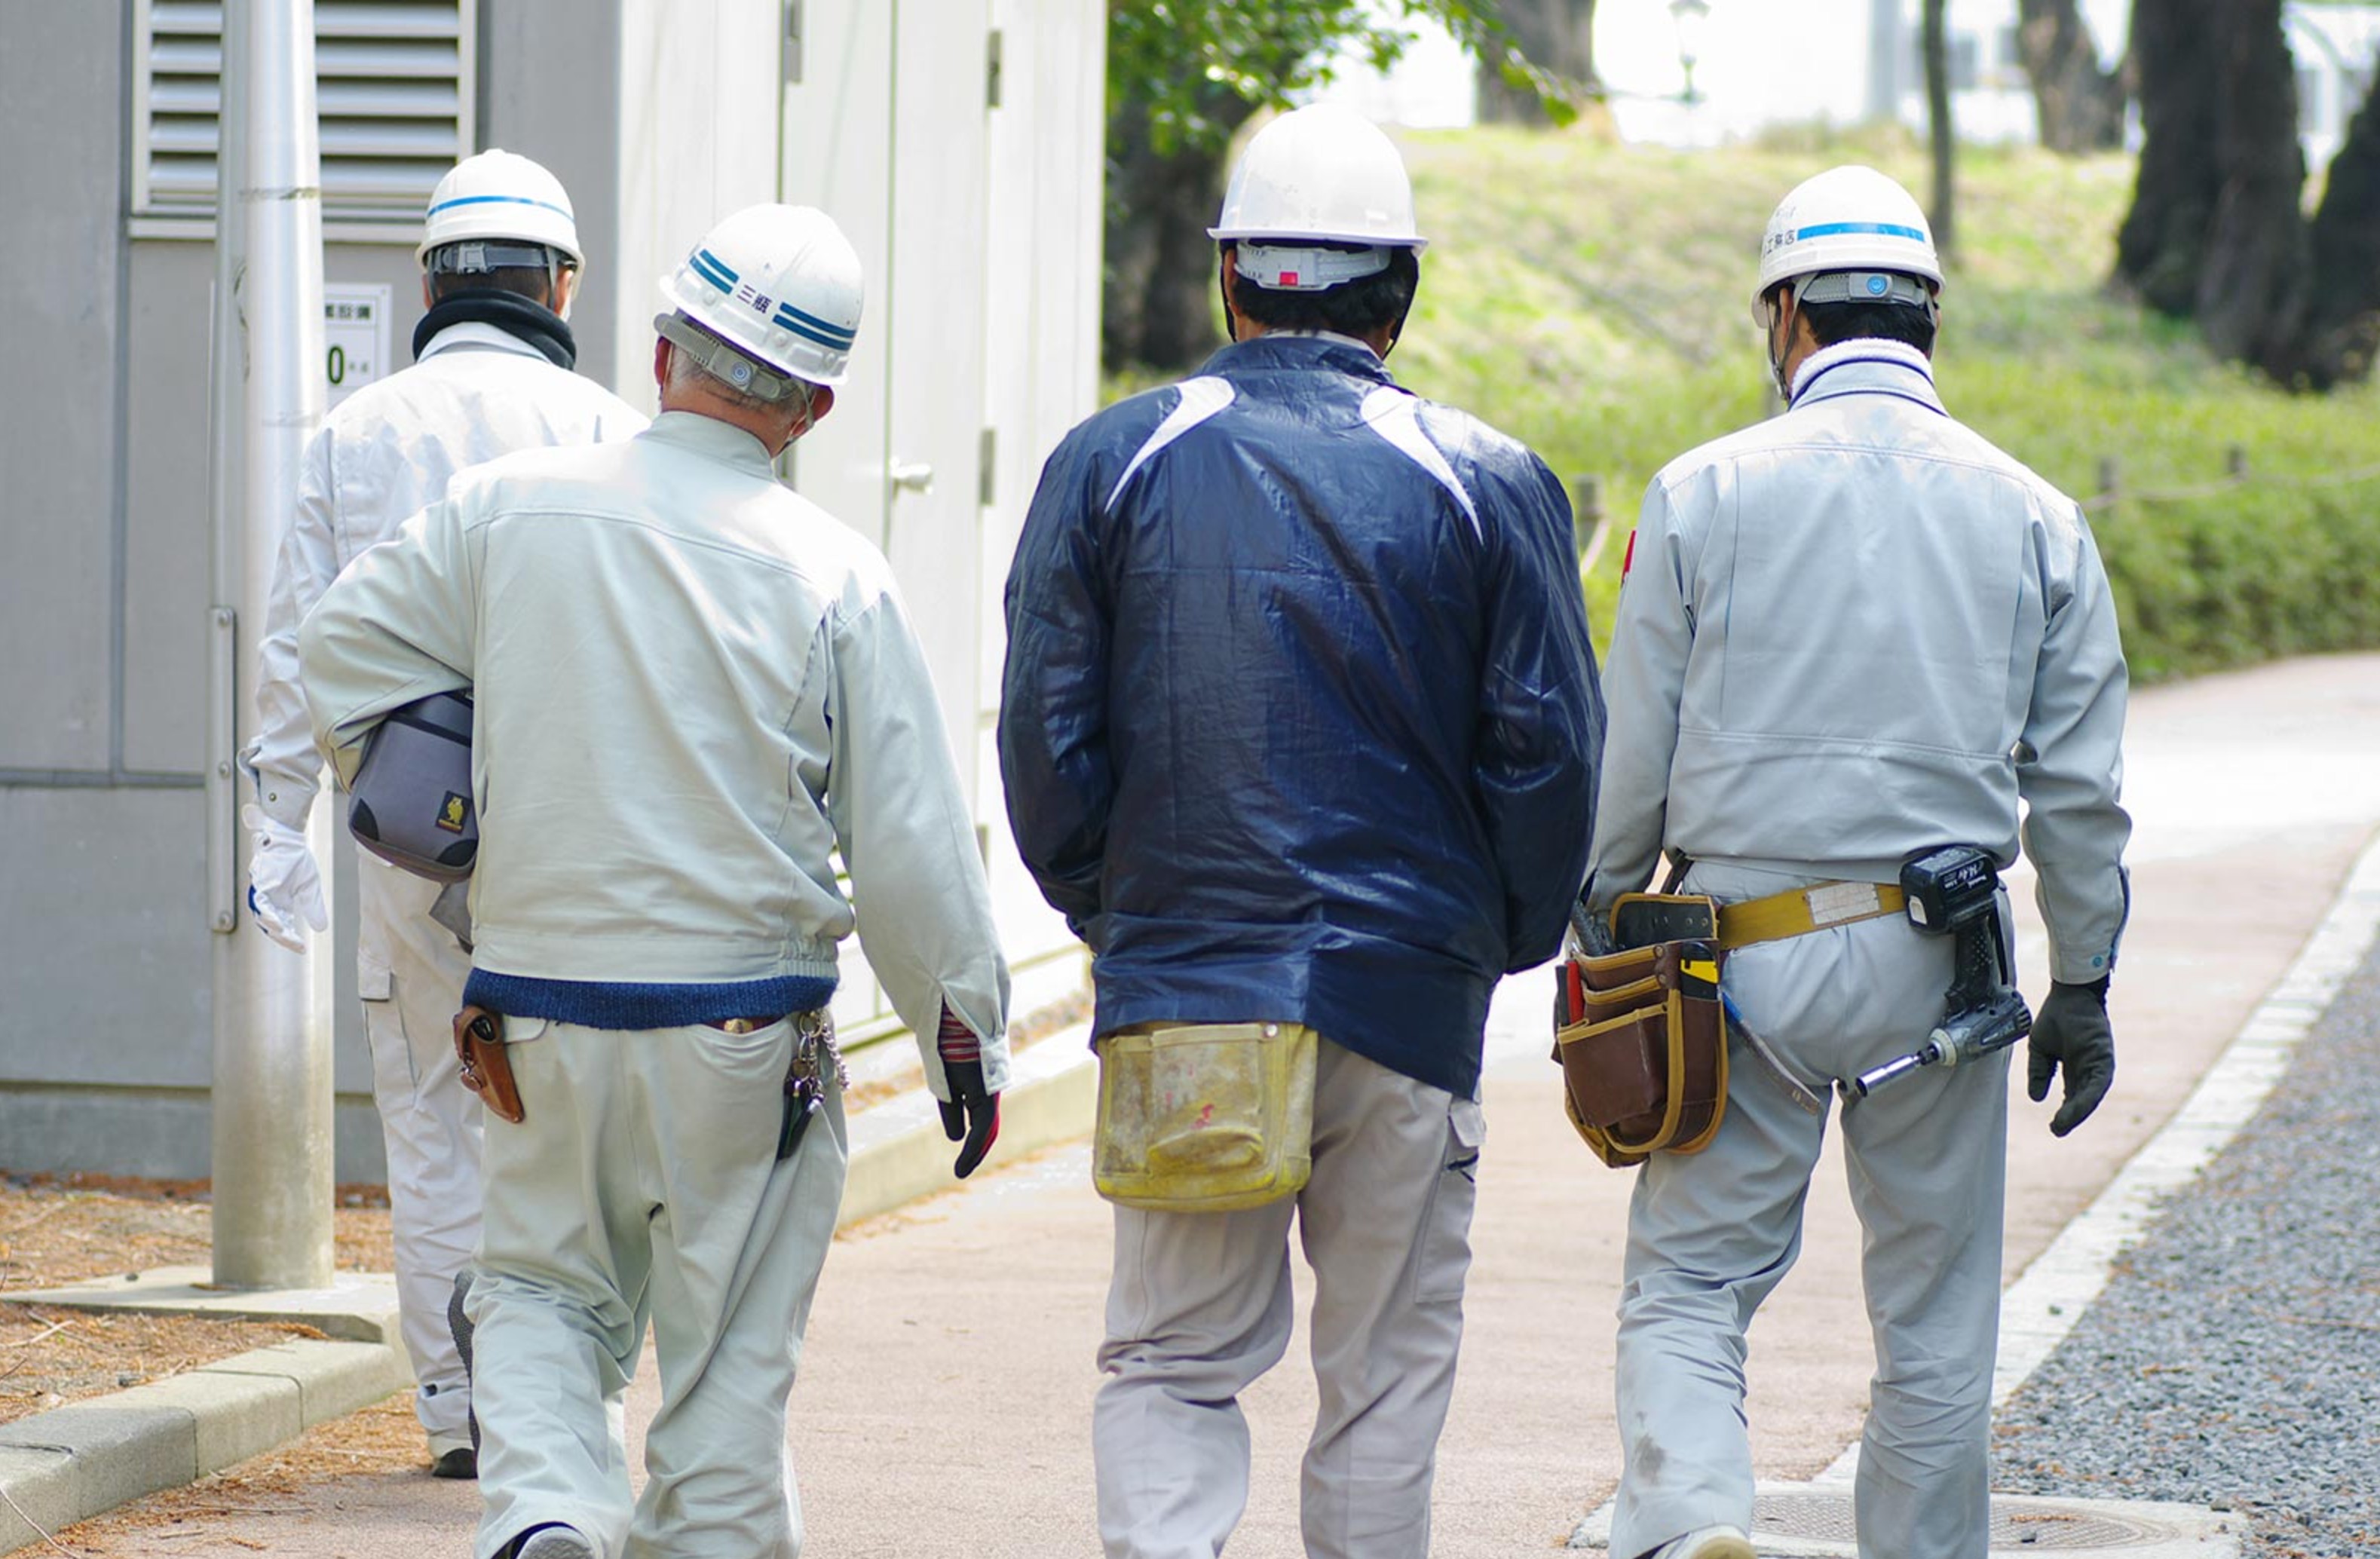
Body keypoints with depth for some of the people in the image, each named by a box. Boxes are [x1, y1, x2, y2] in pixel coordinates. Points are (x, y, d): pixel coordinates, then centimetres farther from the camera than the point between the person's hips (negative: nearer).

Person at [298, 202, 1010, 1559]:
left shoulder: (509, 509, -3)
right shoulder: (833, 576, -8)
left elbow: (346, 645, 9)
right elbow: (912, 840, -5)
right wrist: (968, 1035, 5)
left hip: (545, 1010, 2)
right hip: (742, 1025, -2)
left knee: (544, 1288, 17)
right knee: (729, 1355, 8)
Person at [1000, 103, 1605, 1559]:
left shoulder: (1113, 462, 1)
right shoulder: (1487, 483, -2)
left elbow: (1047, 736, 1)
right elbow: (1550, 750, -1)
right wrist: (1511, 936, 14)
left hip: (1178, 989, 1)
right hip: (1409, 992, -1)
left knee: (1174, 1359, 8)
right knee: (1386, 1374, 11)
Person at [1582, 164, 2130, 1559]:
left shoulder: (1705, 493, -2)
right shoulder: (2032, 517, 4)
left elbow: (1631, 764, -1)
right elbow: (2078, 789, 4)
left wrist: (1597, 939, 11)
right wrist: (2082, 985, 13)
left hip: (1749, 959, -1)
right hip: (1940, 971, 1)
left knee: (1689, 1284, 3)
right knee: (1935, 1322, 11)